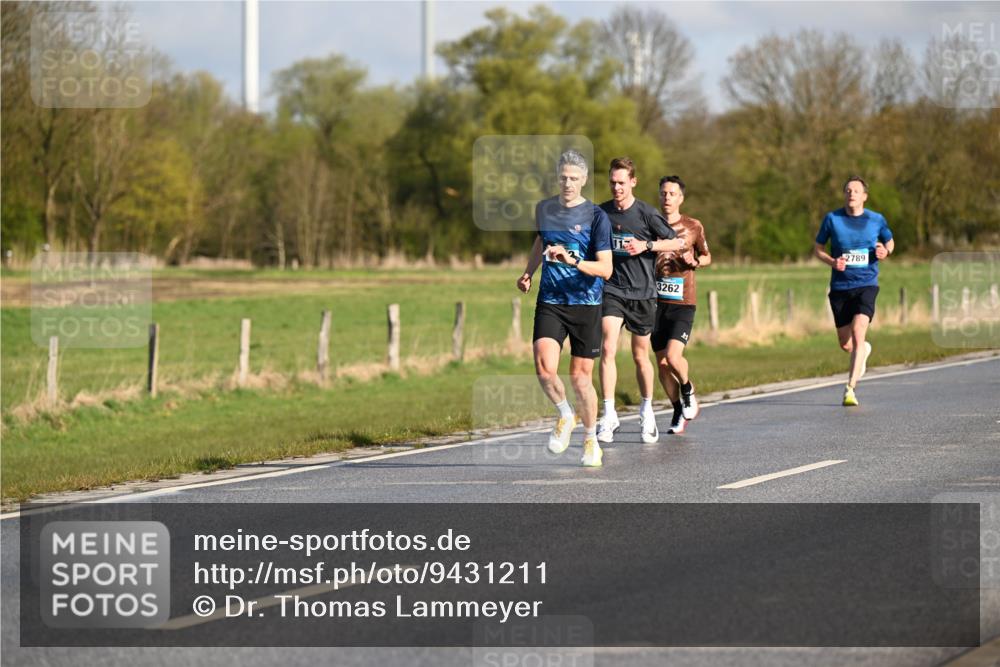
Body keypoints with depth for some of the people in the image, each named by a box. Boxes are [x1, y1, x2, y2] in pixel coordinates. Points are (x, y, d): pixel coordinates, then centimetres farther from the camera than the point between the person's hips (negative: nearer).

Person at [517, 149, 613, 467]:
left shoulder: (596, 216, -7)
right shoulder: (544, 209, 8)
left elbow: (605, 269, -13)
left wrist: (572, 261, -27)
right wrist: (528, 273, 25)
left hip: (586, 305, -3)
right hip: (549, 302, 3)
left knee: (581, 377, 3)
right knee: (544, 367, -18)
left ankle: (591, 439, 25)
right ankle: (565, 416, 10)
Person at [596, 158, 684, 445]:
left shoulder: (646, 213, -6)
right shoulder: (600, 213, 3)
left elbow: (676, 243, -1)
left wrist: (647, 245, -14)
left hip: (642, 292, -1)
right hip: (612, 289, 1)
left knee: (640, 355, 10)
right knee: (607, 349, -17)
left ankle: (647, 410, 31)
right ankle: (609, 415, -16)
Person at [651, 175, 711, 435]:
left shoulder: (693, 226, 3)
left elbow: (707, 257, 16)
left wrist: (695, 262, -6)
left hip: (683, 303, -3)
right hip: (656, 303, 3)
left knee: (673, 357, -18)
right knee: (661, 362, 4)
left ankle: (688, 389, 13)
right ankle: (678, 411, 21)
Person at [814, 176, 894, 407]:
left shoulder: (877, 220, 1)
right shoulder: (832, 219, -1)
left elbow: (889, 241, 19)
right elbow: (818, 248, 9)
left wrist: (885, 251, -4)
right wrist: (832, 262, -11)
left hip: (866, 285, -2)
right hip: (840, 287, 2)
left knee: (858, 335, -21)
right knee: (845, 344, 9)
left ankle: (850, 389, -20)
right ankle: (864, 351, 47)